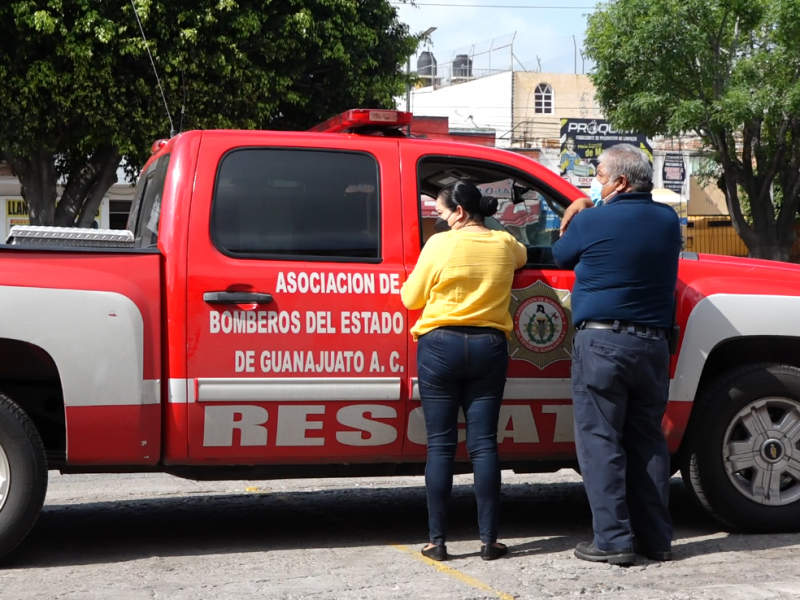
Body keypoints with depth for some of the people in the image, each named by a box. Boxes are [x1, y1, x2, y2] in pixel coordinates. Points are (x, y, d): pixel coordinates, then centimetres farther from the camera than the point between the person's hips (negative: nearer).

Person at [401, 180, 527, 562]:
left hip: (441, 345, -3)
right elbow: (521, 256, 32)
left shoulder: (441, 244, -6)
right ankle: (489, 540, 2)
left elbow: (411, 298, 0)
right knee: (483, 444, 3)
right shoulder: (504, 244, 6)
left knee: (441, 445, 1)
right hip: (488, 347, 3)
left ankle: (437, 540, 2)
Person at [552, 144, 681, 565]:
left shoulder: (592, 221, -7)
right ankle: (656, 539, 14)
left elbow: (561, 257, 8)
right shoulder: (668, 221, 9)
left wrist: (570, 220, 28)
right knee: (647, 440, 12)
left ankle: (613, 540, -5)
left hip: (602, 342, -6)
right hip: (653, 343, 6)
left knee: (600, 441, -2)